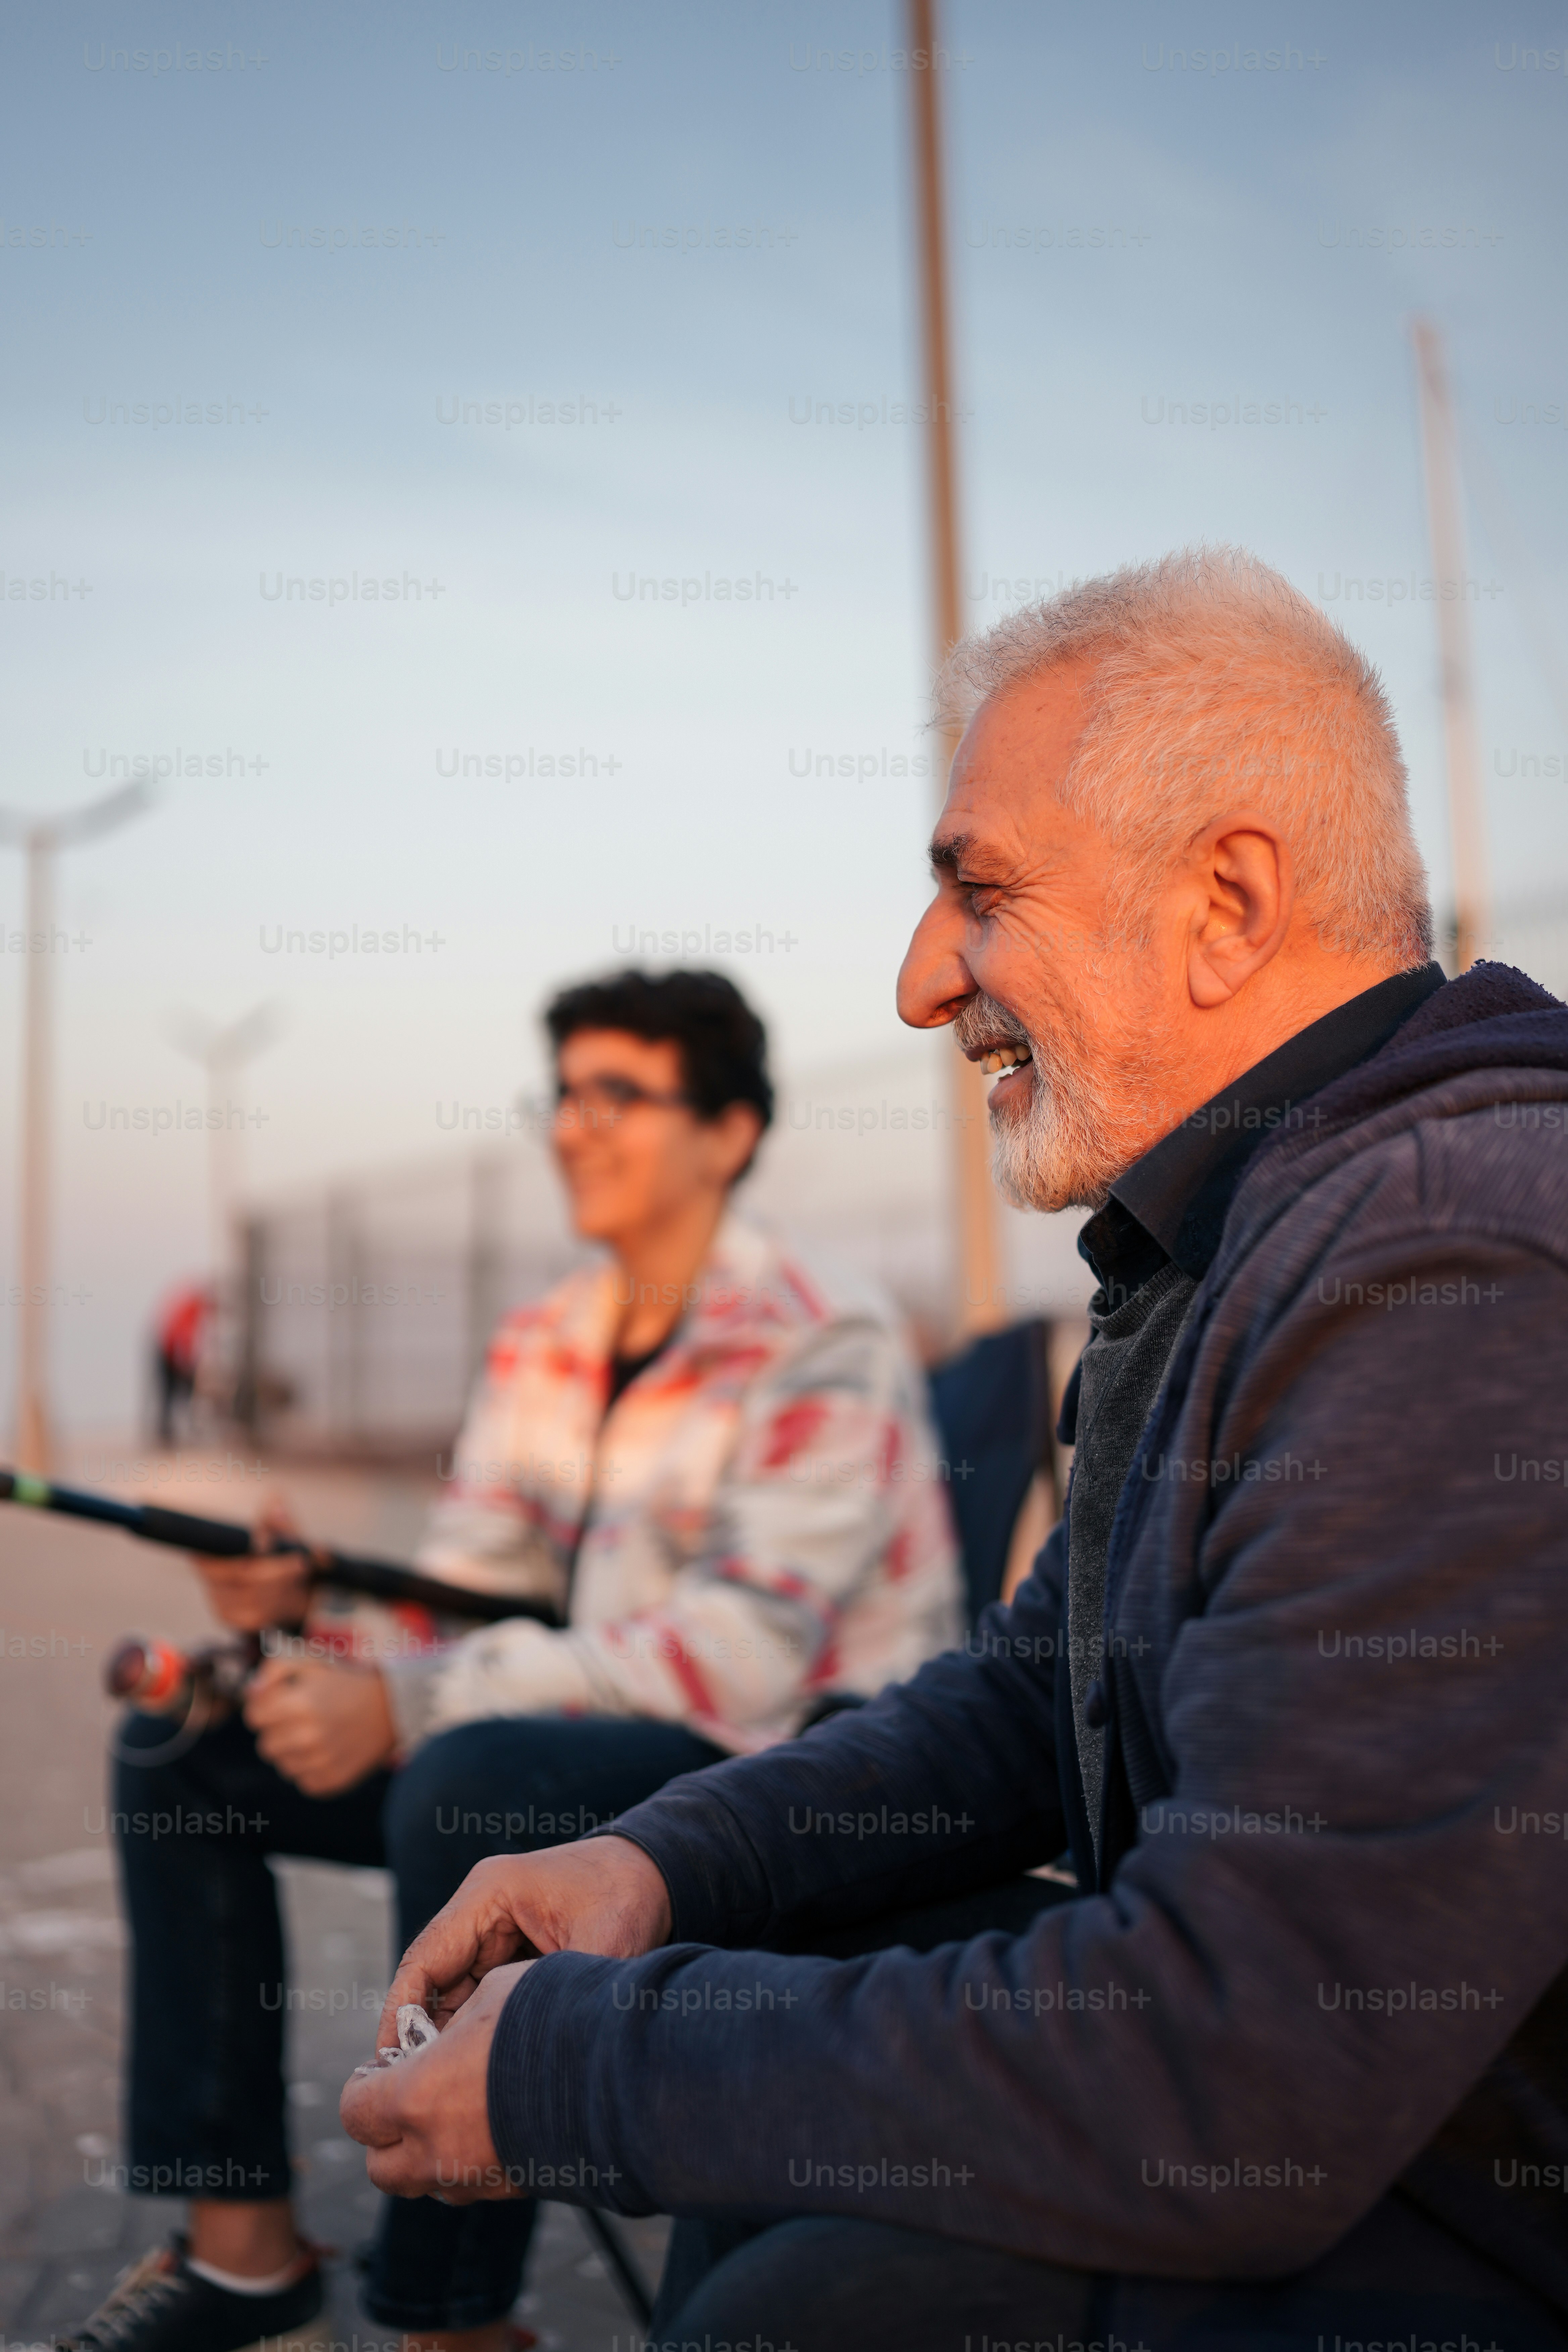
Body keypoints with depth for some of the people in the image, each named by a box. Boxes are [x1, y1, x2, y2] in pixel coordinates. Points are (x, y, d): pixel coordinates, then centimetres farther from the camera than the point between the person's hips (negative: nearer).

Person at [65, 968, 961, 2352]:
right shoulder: (544, 1348, 8)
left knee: (469, 1779, -36)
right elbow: (467, 1594, 8)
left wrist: (406, 1704, -30)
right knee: (183, 1742, 0)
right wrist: (312, 1604, -15)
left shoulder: (824, 1347, -16)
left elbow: (740, 1656, -26)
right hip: (591, 1746, 8)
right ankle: (244, 2241, 6)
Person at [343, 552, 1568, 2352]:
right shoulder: (1244, 1227, 6)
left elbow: (1233, 2096, -32)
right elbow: (1041, 1692, 13)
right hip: (1311, 2096, 9)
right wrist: (669, 1861, -2)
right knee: (770, 2040, 7)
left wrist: (576, 2068, -20)